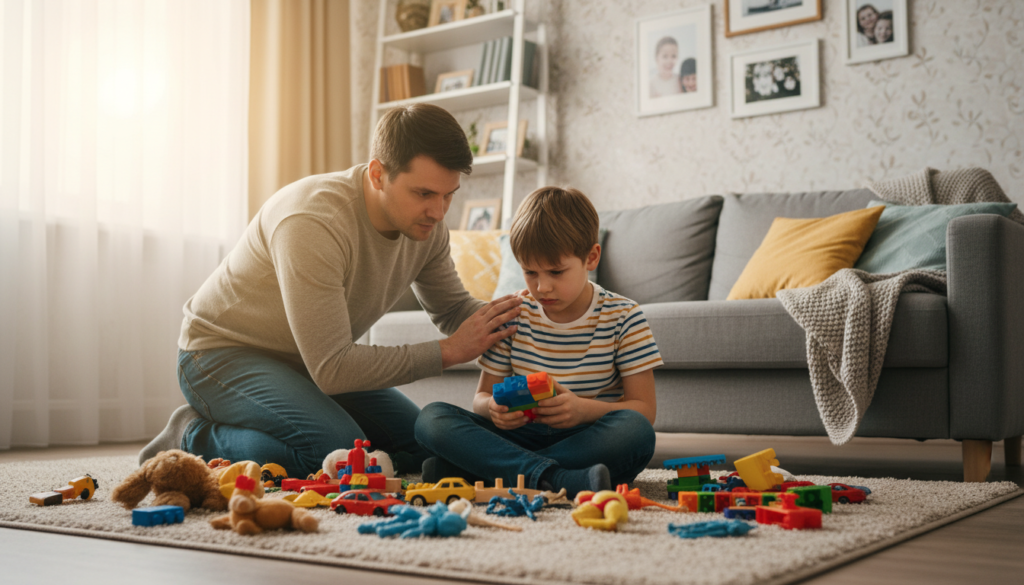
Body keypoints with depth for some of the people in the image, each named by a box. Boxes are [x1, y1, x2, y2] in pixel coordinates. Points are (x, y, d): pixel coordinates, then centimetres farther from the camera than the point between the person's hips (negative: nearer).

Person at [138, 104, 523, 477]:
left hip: (311, 362, 8)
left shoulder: (426, 220, -9)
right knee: (341, 451, -30)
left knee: (424, 445, -2)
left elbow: (452, 309, 7)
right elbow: (332, 369, -34)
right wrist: (449, 351, -31)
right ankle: (196, 439, -6)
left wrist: (497, 317, -16)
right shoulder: (311, 224, -33)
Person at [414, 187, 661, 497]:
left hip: (586, 441, -2)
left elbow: (645, 408, -6)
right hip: (521, 434, 2)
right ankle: (552, 478, -37)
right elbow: (483, 394, 9)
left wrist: (585, 409, -26)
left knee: (636, 431, -37)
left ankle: (472, 471, -30)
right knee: (432, 418, -19)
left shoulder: (623, 317, -3)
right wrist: (493, 408, -18)